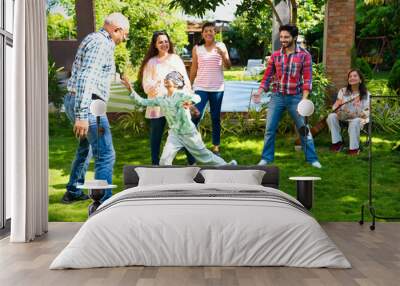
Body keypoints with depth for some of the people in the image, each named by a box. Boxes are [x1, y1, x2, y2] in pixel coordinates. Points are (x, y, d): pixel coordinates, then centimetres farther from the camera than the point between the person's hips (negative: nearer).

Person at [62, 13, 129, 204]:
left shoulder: (93, 39, 19)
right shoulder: (101, 44, -13)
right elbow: (85, 79, -25)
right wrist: (82, 115, -30)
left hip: (74, 101, 11)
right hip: (87, 104, -11)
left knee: (86, 148, 26)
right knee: (105, 155, -10)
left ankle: (73, 192, 38)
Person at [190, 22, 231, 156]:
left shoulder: (221, 46, 1)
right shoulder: (197, 48, 3)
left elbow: (228, 66, -5)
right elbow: (194, 69, 8)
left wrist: (222, 55, -23)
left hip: (217, 88, 0)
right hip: (201, 87, 0)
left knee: (216, 118, 7)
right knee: (197, 115, -10)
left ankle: (216, 146, 15)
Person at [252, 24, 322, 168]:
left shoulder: (304, 55, -4)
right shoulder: (275, 55, 5)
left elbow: (307, 78, -8)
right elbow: (268, 76, 6)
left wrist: (304, 98, -18)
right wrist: (259, 92, -8)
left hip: (295, 97, -2)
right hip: (277, 97, 3)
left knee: (304, 129, 4)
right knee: (270, 129, 4)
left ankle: (312, 159, 15)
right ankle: (266, 158, 16)